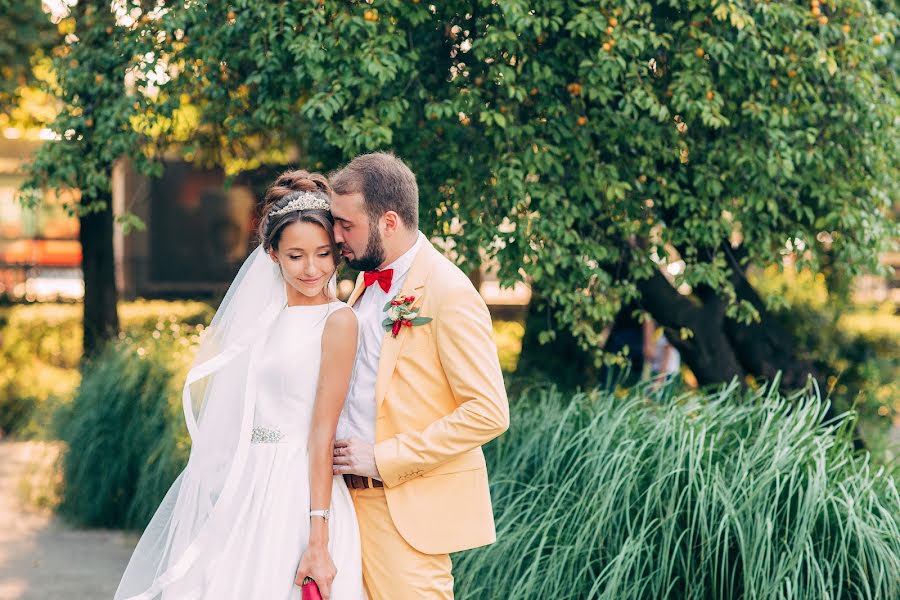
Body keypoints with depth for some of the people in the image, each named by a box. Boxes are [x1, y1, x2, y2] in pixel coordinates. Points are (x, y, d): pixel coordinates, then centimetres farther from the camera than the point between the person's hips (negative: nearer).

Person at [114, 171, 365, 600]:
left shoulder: (337, 320, -10)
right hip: (239, 488, 7)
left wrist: (318, 540, -18)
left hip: (293, 494, -7)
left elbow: (323, 435, -15)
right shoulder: (263, 312, 10)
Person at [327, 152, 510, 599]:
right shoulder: (366, 281, 12)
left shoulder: (449, 293, -13)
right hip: (353, 501, 7)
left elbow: (488, 412, -18)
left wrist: (384, 459, -17)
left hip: (410, 510, -7)